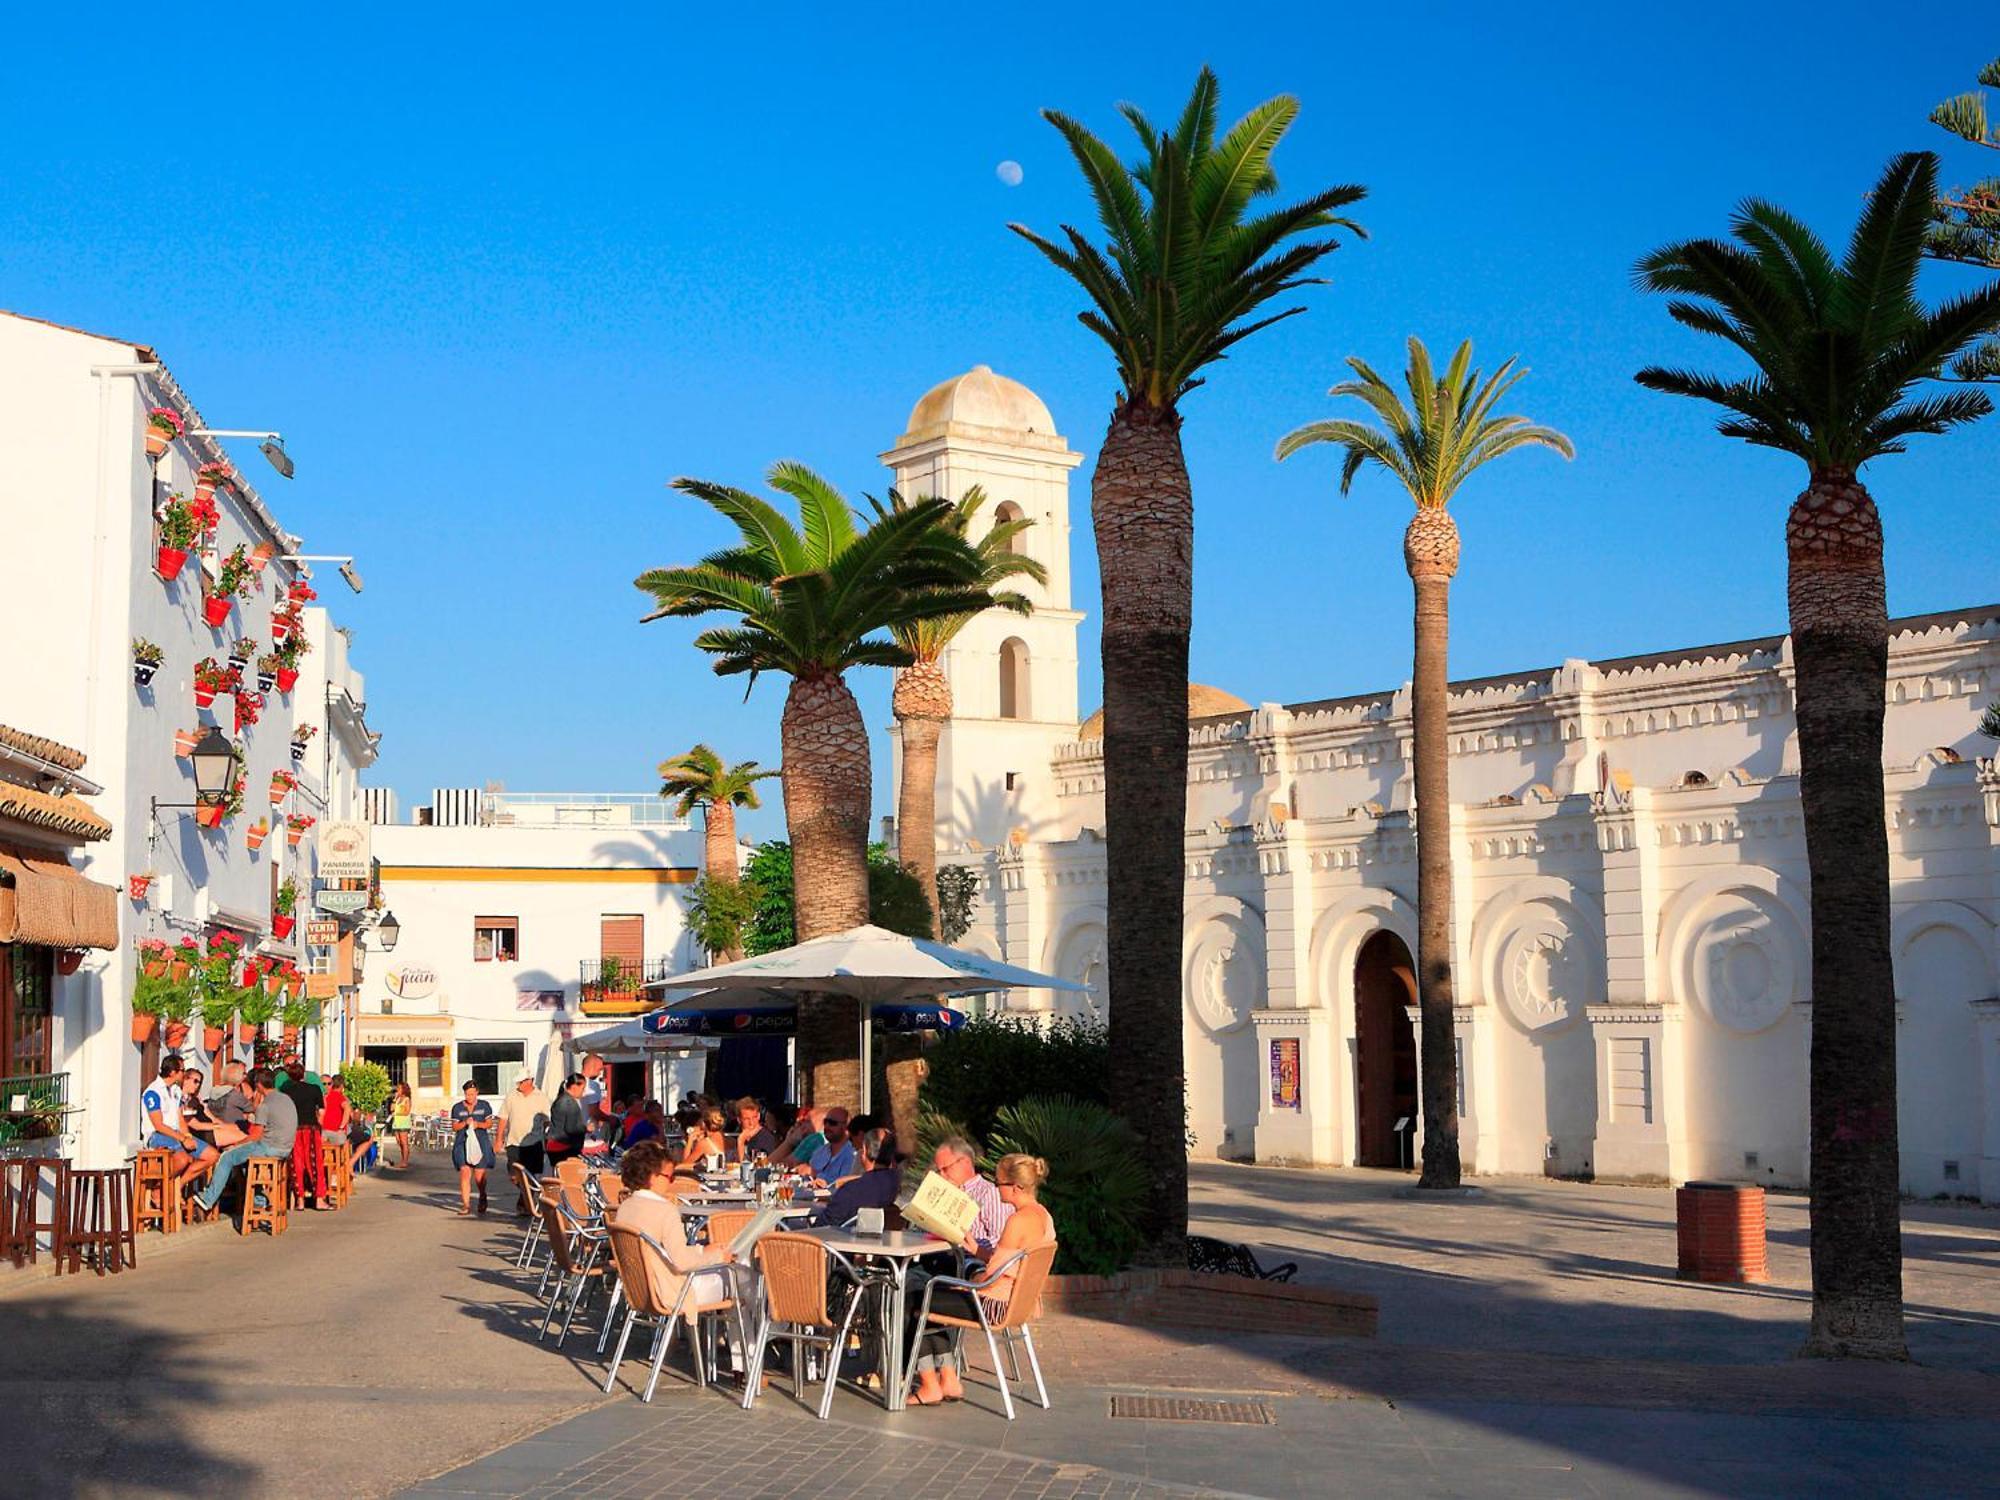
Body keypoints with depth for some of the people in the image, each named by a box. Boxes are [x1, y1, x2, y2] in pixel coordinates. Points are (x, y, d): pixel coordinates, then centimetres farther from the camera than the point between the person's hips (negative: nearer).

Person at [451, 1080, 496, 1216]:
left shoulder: (484, 1106, 7)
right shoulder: (457, 1108, 8)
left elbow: (489, 1124, 7)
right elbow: (454, 1127, 7)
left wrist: (478, 1124, -12)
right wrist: (464, 1123, -12)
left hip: (480, 1143, 0)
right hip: (463, 1143, 0)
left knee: (480, 1176, -2)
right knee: (465, 1173, -13)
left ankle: (482, 1199, 27)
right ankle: (466, 1205, -11)